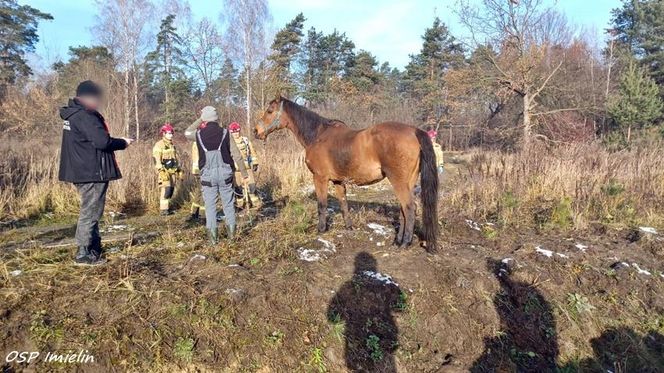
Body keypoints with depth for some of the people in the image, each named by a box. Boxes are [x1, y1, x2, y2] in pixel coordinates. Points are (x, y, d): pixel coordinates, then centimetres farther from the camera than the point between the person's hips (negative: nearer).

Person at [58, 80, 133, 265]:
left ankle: (94, 248, 27)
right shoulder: (85, 116, -18)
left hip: (82, 172, 11)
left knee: (90, 211, 18)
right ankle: (83, 254, 2)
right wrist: (123, 143, -9)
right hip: (92, 172, -10)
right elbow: (102, 142, -26)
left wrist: (117, 142, 10)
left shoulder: (73, 114, 15)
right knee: (90, 212, -4)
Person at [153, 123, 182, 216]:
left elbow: (176, 158, 25)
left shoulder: (172, 145, 18)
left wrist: (179, 169, 21)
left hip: (173, 171, 8)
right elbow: (156, 159, -16)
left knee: (171, 189, 9)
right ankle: (163, 210, -10)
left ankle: (167, 208, 19)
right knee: (165, 190, -13)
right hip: (164, 171, -8)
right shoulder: (159, 145, -8)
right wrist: (161, 171, -23)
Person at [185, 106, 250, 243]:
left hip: (208, 174, 0)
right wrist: (244, 173, 5)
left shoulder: (199, 134, -2)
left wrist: (200, 119, 22)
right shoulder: (225, 133, -4)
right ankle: (231, 232, 17)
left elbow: (187, 133, 24)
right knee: (228, 203, 12)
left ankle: (213, 236, 9)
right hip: (225, 173, 0)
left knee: (210, 205, 7)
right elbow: (236, 155, -3)